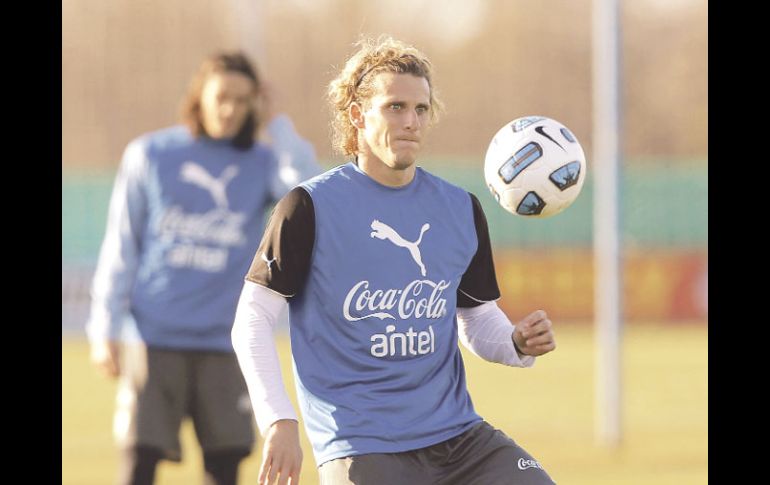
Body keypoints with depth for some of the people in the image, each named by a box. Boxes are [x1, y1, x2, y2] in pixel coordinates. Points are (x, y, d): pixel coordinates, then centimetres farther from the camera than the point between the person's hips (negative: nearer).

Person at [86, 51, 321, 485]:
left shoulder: (262, 163, 5)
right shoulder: (149, 155, 3)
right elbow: (121, 248, 6)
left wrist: (278, 124, -9)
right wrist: (105, 328, 2)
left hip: (226, 346, 1)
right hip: (154, 339, -1)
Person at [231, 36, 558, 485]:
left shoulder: (461, 210, 11)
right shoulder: (310, 208, -3)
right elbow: (253, 320, -3)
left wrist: (519, 343, -3)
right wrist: (279, 422, -14)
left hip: (459, 436, 5)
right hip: (361, 448, -5)